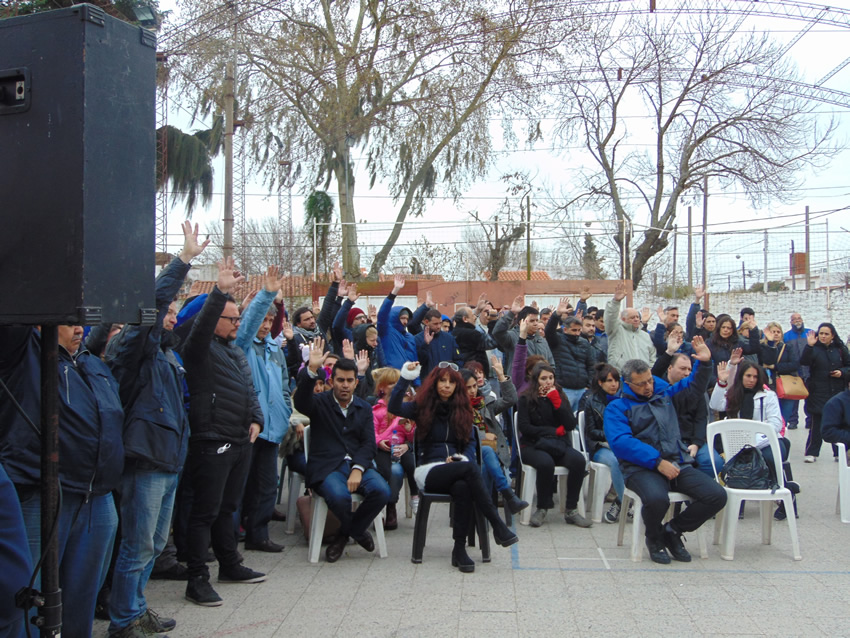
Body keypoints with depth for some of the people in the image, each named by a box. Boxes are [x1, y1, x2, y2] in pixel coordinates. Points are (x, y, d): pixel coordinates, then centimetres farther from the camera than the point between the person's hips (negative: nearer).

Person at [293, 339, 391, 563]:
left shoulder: (364, 408, 16)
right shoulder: (320, 403, 7)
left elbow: (369, 443, 6)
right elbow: (301, 401, -18)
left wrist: (358, 469, -13)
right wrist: (311, 370, -34)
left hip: (358, 464, 3)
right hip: (326, 467, -3)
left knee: (382, 491, -26)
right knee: (339, 496, -35)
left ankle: (345, 534, 0)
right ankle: (357, 531, 2)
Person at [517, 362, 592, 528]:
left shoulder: (560, 396, 13)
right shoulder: (526, 399, 4)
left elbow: (570, 425, 1)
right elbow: (524, 427, -7)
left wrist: (556, 401, -8)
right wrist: (554, 431, -6)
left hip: (559, 444, 3)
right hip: (533, 446, -3)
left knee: (578, 459, -29)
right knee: (546, 462, -37)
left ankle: (571, 510, -20)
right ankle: (542, 508, -15)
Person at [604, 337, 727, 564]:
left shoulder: (663, 392, 19)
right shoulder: (617, 407, 3)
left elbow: (695, 384, 32)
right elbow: (620, 442, -13)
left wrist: (704, 362, 11)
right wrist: (657, 461, -21)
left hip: (678, 464, 5)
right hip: (642, 468, -5)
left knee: (717, 496, -16)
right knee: (657, 499, -37)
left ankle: (673, 530, 7)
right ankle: (654, 538, -1)